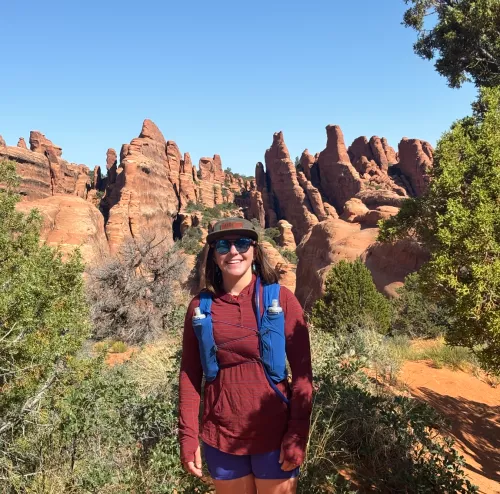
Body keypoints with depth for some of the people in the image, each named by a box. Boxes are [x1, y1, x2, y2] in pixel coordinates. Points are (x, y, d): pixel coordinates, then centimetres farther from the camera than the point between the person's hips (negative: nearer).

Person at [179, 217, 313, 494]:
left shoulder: (280, 298, -8)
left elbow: (302, 371, -8)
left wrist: (297, 434, -11)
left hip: (274, 435, -1)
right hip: (220, 437, 2)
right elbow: (190, 375, 0)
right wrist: (188, 436, -2)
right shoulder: (200, 306, -3)